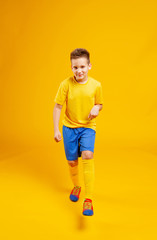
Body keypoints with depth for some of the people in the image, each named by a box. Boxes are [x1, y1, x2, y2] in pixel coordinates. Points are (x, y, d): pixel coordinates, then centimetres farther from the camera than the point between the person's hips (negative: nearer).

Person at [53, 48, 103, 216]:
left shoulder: (96, 85, -6)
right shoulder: (66, 84, -10)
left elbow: (100, 104, 10)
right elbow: (57, 107, -4)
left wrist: (96, 108, -15)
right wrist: (56, 130, -6)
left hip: (88, 127, -1)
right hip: (69, 127, 1)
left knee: (87, 155, -24)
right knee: (72, 161, 9)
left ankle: (88, 199, -18)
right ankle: (76, 186, 42)